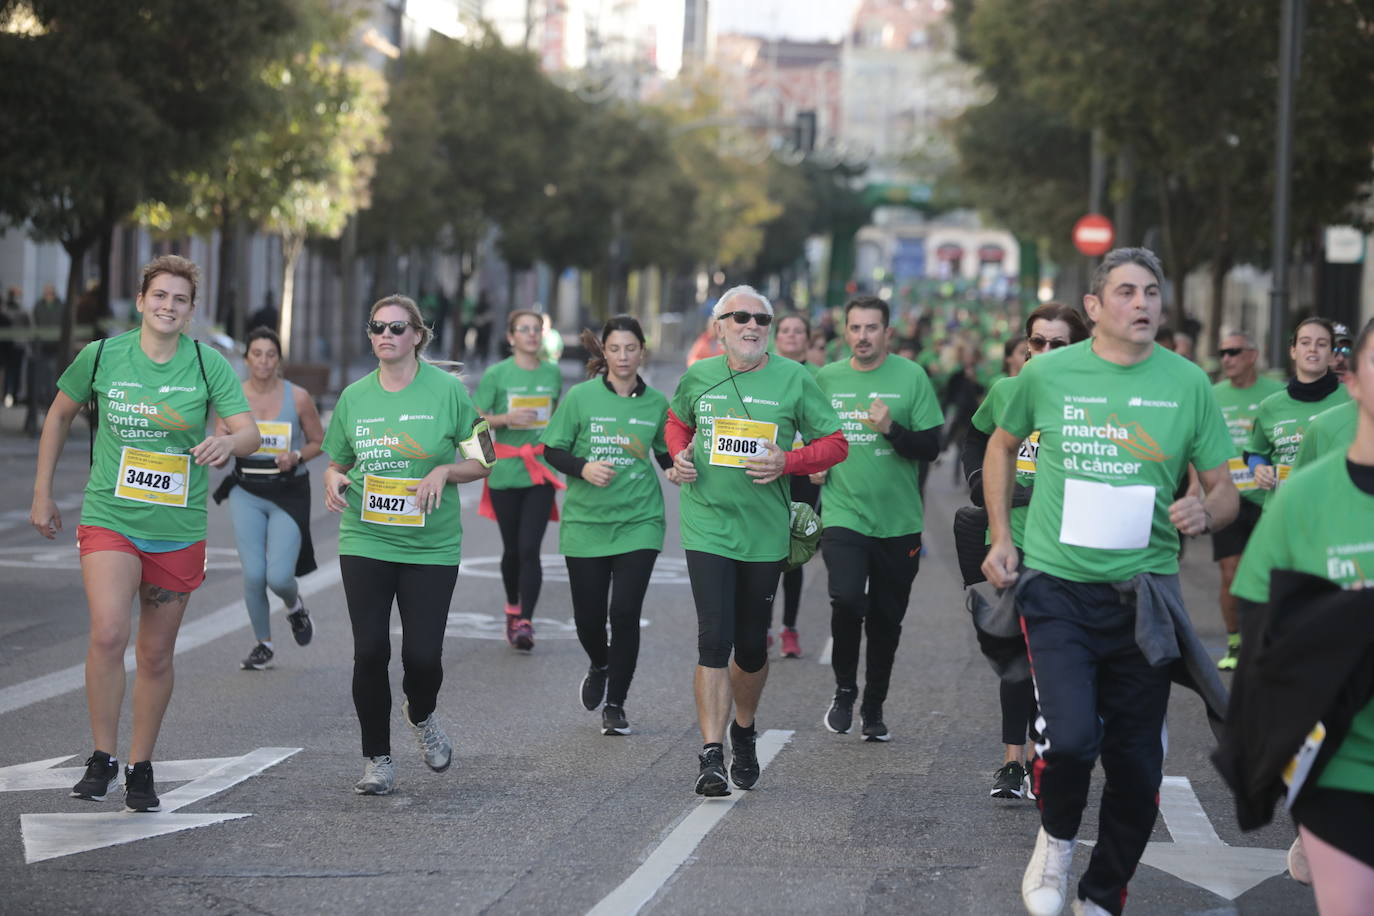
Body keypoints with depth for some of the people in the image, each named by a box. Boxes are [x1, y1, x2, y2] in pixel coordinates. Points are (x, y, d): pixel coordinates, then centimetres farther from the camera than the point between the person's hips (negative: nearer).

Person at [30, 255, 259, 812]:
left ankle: (141, 768, 25)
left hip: (178, 530, 2)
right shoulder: (101, 357, -2)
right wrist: (42, 494, 13)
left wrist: (228, 442, -33)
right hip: (109, 519, -1)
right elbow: (60, 415, 14)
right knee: (109, 633, -22)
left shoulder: (209, 365, -2)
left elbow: (250, 434, -8)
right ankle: (102, 759, -6)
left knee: (157, 655, 9)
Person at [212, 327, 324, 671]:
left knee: (279, 577, -12)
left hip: (288, 493, -2)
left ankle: (295, 607, 25)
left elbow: (318, 442, 6)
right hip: (247, 493, 2)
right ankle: (263, 645, 16)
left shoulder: (298, 398, -5)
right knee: (253, 575, -6)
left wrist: (295, 456, -14)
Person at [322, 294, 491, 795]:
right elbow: (336, 463, 16)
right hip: (365, 542, 2)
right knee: (370, 651, -4)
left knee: (423, 655, -5)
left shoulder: (447, 389, -2)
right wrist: (333, 481, -7)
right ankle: (377, 759, 11)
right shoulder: (354, 396, 6)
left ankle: (422, 715, 31)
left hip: (431, 546, -2)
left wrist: (444, 471, -16)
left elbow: (480, 461, 3)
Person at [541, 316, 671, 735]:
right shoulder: (581, 397, -3)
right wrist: (583, 468, -17)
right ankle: (600, 666, 40)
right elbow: (552, 450, 1)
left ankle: (615, 705, 7)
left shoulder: (656, 403, 3)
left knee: (625, 613, -9)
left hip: (639, 523, 0)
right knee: (589, 615, 4)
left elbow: (667, 456, 16)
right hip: (586, 523, 0)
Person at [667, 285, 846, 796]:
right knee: (714, 639, -11)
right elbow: (678, 421, 25)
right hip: (707, 527, 0)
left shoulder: (793, 380, -2)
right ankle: (711, 755, -10)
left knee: (751, 644, 11)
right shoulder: (698, 377, 4)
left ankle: (744, 733, 37)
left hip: (764, 531, 0)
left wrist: (787, 463, -15)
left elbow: (834, 443, 2)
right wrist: (679, 455, 3)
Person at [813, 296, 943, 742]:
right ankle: (844, 690, 2)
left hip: (898, 521, 0)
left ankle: (874, 708, 27)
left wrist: (891, 429, -21)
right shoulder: (826, 378, 6)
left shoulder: (911, 377, -2)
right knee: (847, 599, -21)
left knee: (886, 619, 9)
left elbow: (930, 447, -6)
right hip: (843, 515, 0)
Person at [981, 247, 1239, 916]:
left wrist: (1205, 512, -18)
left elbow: (1225, 490, 5)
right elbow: (1002, 445, 17)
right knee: (1070, 736, -20)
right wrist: (1000, 536, 9)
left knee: (1136, 766, 7)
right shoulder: (1048, 373, -2)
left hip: (1143, 594, 2)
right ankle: (1056, 837, 12)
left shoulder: (1187, 383, -1)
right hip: (1058, 586, -2)